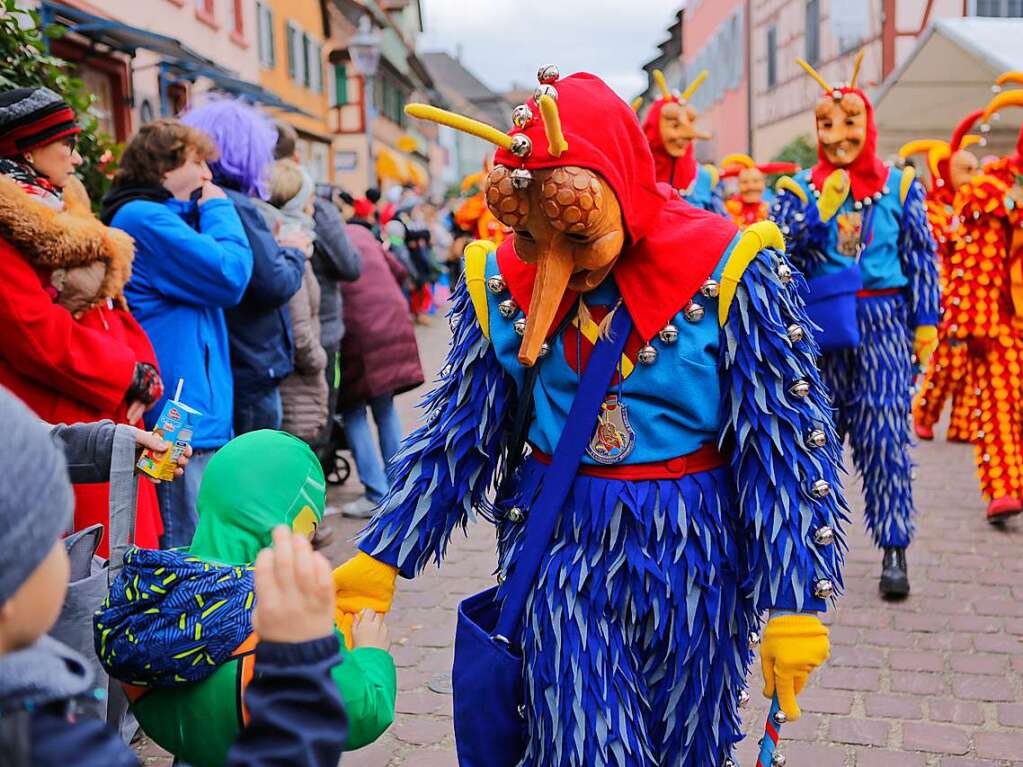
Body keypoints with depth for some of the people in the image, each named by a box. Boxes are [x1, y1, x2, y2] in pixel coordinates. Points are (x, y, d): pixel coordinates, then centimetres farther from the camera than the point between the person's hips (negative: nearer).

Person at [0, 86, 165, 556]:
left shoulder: (65, 214, 18)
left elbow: (113, 307, 18)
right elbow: (38, 335, -20)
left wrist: (143, 376, 1)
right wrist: (129, 375, -10)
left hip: (114, 419, 9)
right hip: (56, 426, -9)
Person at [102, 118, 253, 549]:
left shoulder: (163, 218, 20)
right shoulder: (145, 217, -13)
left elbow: (207, 283, 22)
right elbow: (229, 276, -17)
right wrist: (219, 210, -4)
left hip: (193, 411, 11)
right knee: (187, 547, -4)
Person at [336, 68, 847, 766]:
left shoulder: (726, 272, -14)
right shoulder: (502, 281, -5)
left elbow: (789, 446, -11)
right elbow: (456, 436, 2)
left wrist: (796, 603, -13)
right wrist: (379, 563, -2)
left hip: (690, 557, -1)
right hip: (557, 553, 1)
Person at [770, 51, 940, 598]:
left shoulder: (899, 185, 5)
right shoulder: (800, 188, 5)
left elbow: (922, 256, 6)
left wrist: (926, 322, 2)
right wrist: (821, 209, -16)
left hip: (883, 323, -1)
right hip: (822, 326, 1)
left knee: (884, 432, -4)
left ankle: (894, 550, 4)